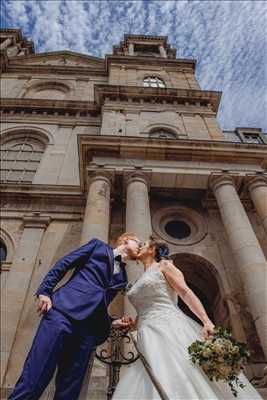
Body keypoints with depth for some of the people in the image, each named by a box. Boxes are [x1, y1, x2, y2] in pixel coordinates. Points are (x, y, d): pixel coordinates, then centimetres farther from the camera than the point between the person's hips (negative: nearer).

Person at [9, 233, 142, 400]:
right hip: (64, 311, -5)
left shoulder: (122, 278, 26)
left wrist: (111, 322, 10)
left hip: (89, 330, 6)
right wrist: (45, 291, -5)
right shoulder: (98, 245, 14)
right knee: (33, 380, -13)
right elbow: (63, 264, 6)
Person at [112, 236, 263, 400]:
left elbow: (186, 292, -6)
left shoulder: (163, 265, 7)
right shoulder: (140, 282, 27)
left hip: (171, 329, -6)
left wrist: (207, 321, -19)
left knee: (189, 387, -15)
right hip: (150, 340, 6)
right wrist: (132, 325, 6)